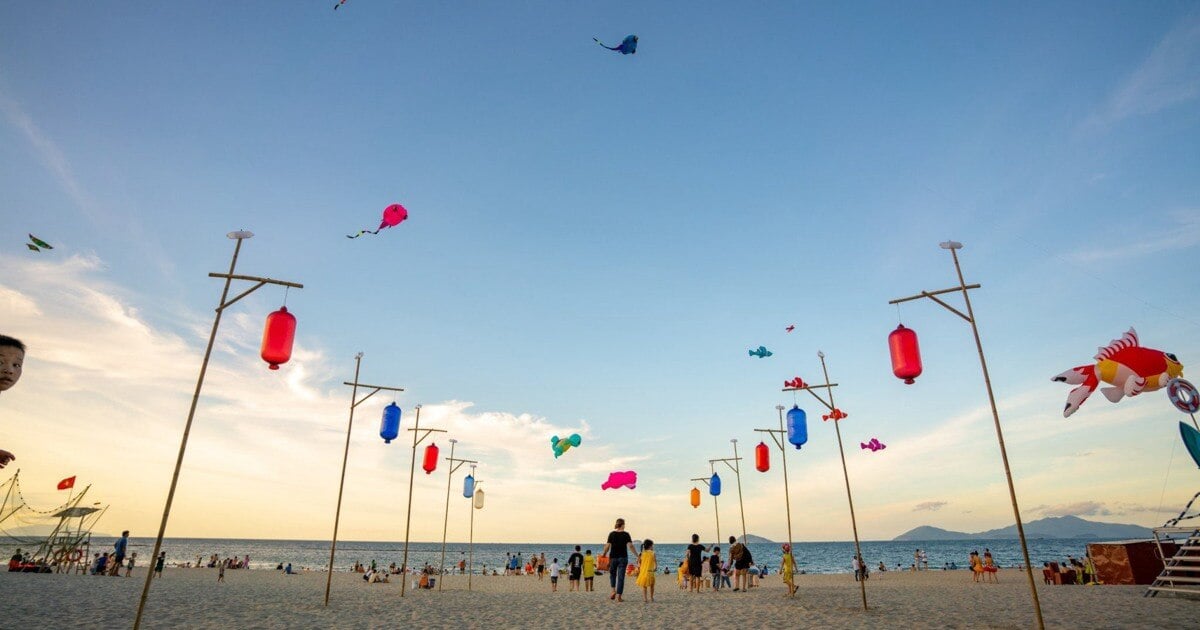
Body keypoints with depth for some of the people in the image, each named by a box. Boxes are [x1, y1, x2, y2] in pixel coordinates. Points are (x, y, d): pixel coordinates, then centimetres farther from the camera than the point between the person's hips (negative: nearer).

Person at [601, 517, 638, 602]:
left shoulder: (612, 534, 0)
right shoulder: (626, 534, -4)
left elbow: (608, 546, -4)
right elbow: (630, 546, -11)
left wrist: (603, 554, 7)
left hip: (613, 557, 2)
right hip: (623, 558, -1)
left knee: (612, 574, 22)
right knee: (621, 577, 4)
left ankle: (614, 591, 7)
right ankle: (618, 596, 1)